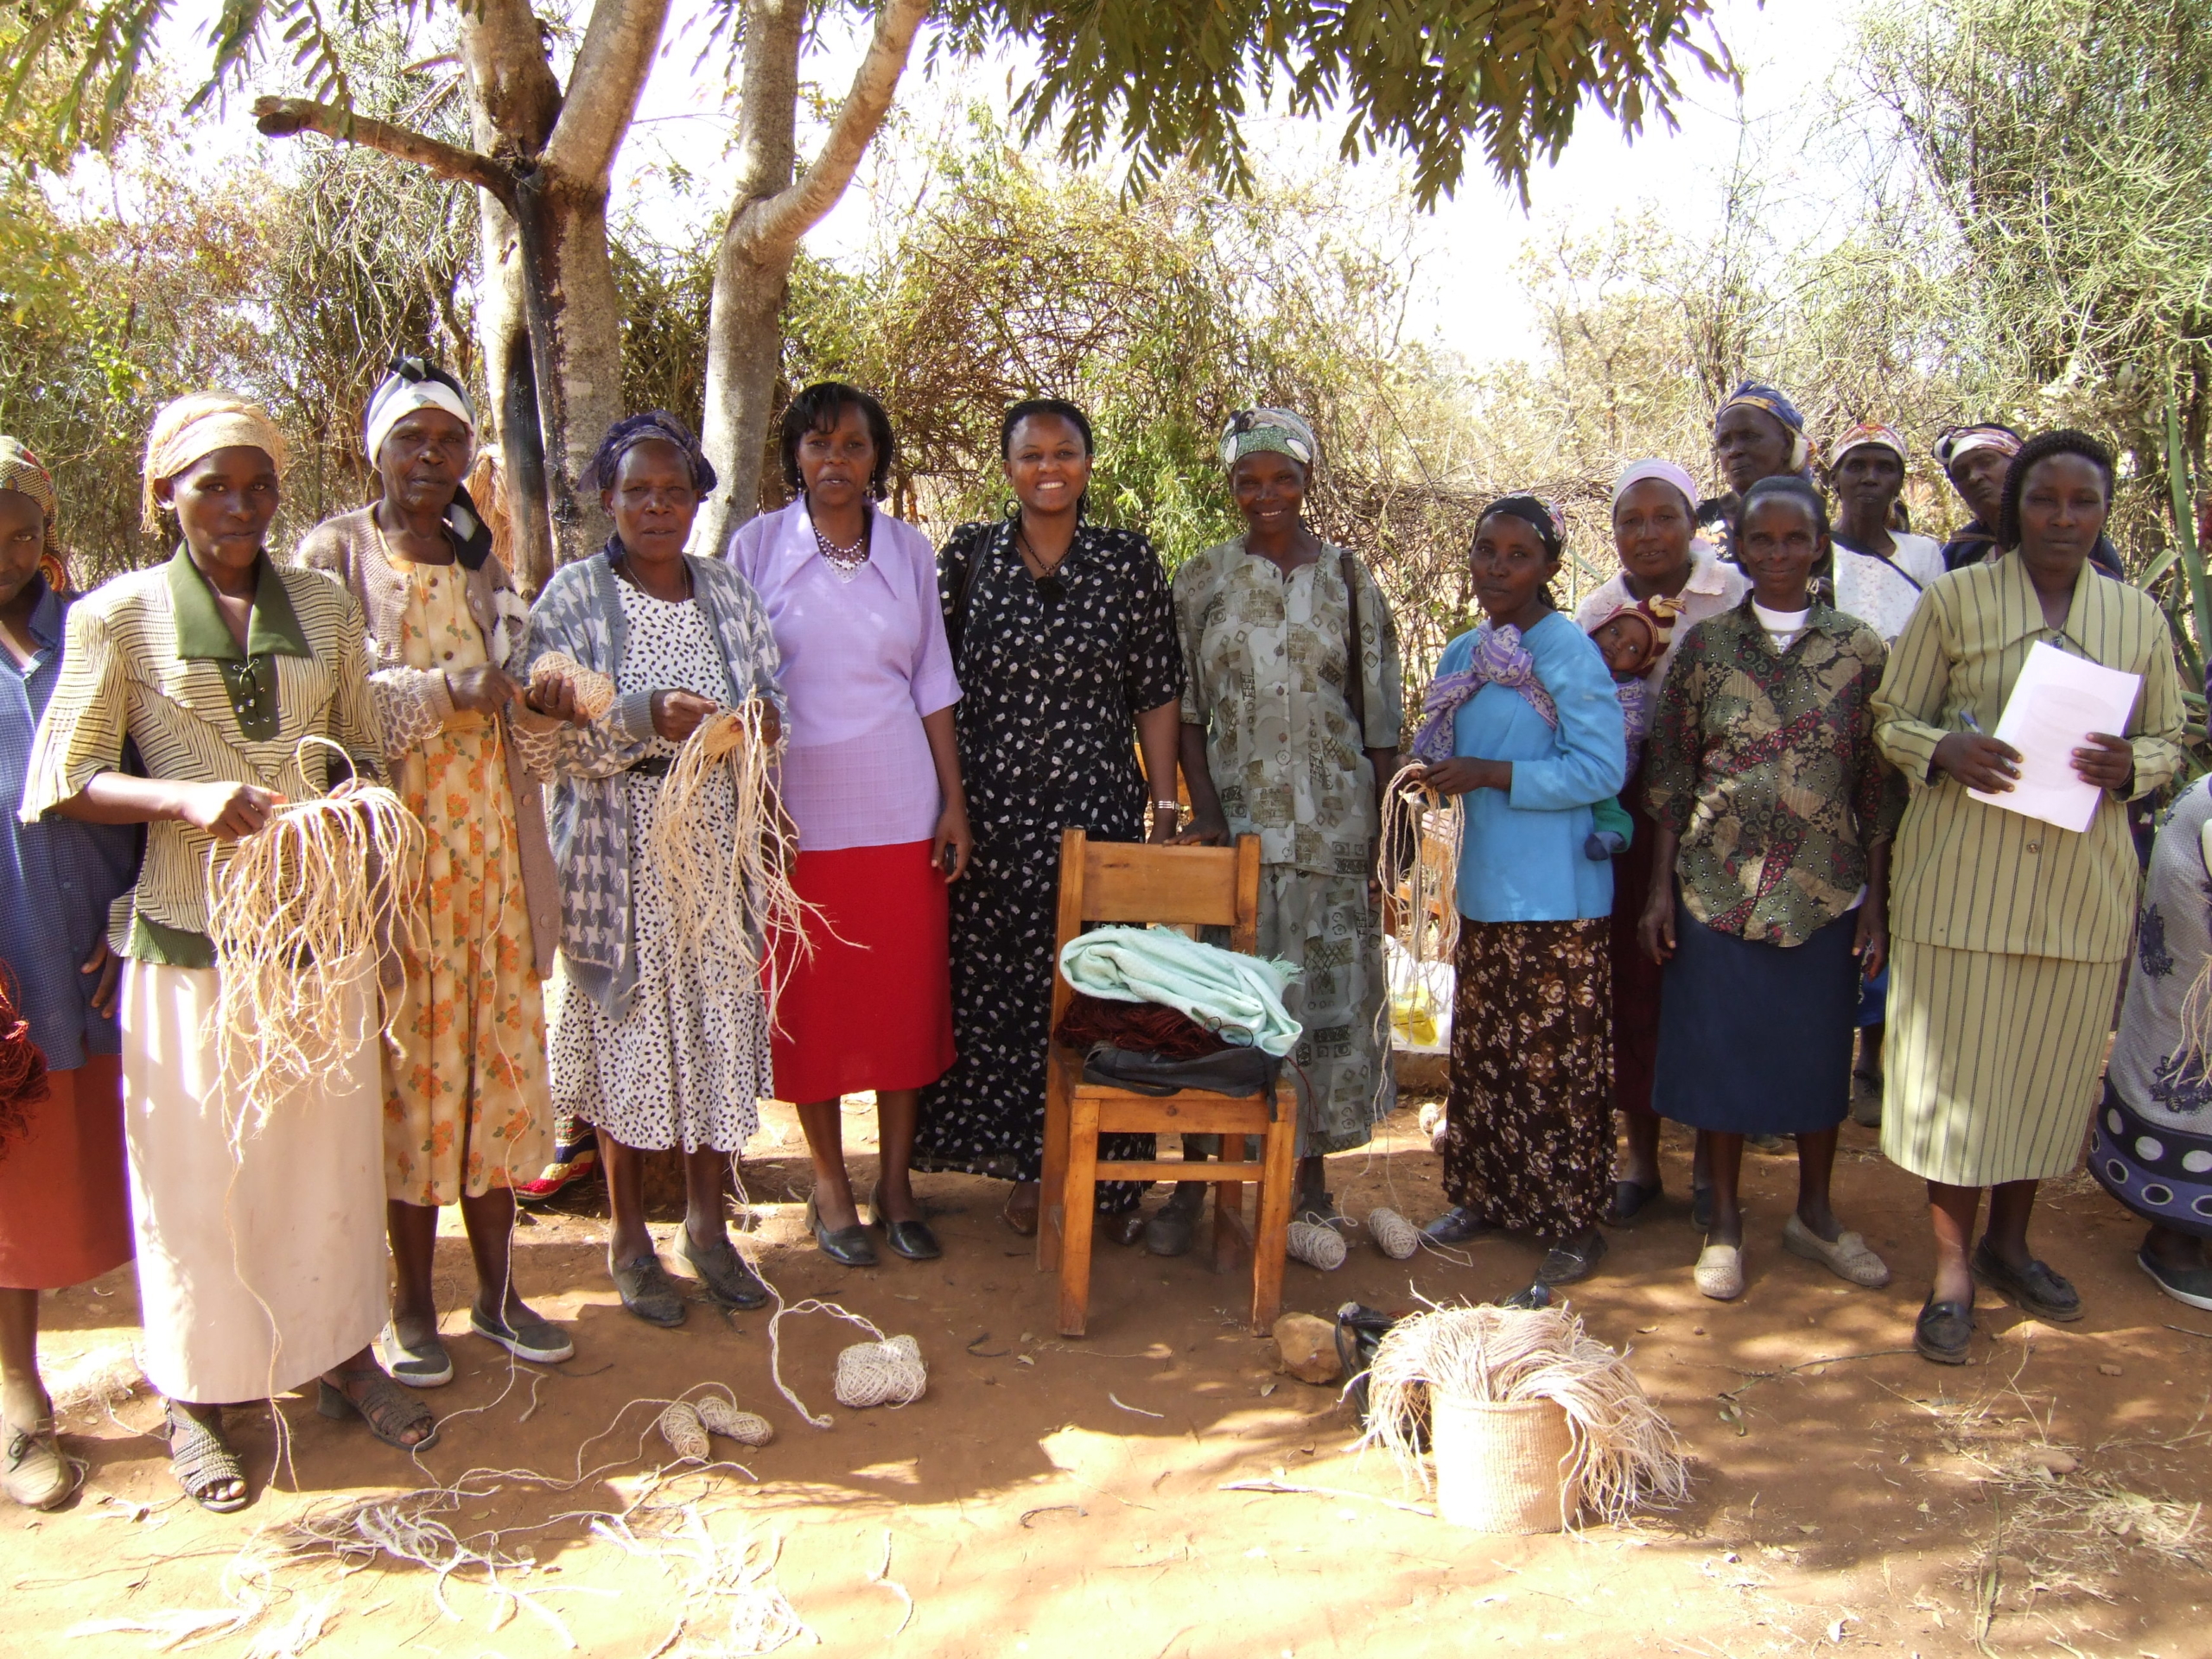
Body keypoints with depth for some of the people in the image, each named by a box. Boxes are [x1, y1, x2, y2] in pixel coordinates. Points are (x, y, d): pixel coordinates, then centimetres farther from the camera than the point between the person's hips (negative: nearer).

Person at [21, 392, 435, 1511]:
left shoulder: (323, 607, 7)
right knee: (195, 1162, 6)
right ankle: (195, 1398, 24)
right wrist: (189, 799, -20)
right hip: (189, 933, -3)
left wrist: (346, 783, -8)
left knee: (329, 1144, 12)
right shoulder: (118, 615, -2)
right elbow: (59, 786, -4)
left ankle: (339, 1355, 30)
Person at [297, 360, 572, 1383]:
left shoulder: (480, 559, 15)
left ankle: (497, 1290, 19)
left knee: (497, 1059, 7)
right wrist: (445, 692, -19)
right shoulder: (334, 554, -1)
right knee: (410, 1065, 1)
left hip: (491, 846, 5)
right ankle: (411, 1304, 16)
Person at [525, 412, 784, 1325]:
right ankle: (628, 1236, 22)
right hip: (619, 852, -3)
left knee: (719, 1024, 7)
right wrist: (648, 717, -25)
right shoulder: (573, 593, -3)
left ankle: (707, 1222, 24)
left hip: (716, 839, 3)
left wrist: (762, 719, -10)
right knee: (627, 1030, 5)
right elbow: (556, 738, -10)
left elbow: (768, 694, 13)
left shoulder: (726, 589, 8)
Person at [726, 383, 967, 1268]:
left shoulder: (910, 549, 6)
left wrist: (954, 803, 3)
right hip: (796, 811, -1)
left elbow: (934, 685, 8)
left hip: (900, 810, 2)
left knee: (907, 995, 5)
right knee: (811, 1003, 5)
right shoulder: (756, 545, 1)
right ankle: (830, 1187, 21)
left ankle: (896, 1183, 20)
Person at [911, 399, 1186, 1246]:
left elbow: (1158, 692, 3)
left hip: (1098, 807, -1)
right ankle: (1026, 1166, 23)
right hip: (994, 810, 1)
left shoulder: (1130, 559, 2)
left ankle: (1108, 1176, 18)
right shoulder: (969, 553, 3)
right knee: (998, 985, 6)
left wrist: (1164, 806, 0)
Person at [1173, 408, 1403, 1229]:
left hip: (1330, 825, 0)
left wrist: (1379, 834, -2)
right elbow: (1183, 709, 3)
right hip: (1233, 820, 0)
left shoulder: (1349, 580, 5)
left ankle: (1311, 1175, 20)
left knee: (1329, 993, 5)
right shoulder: (1202, 579, 5)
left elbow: (1381, 721, 4)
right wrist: (1204, 810, -10)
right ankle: (1194, 1176, 15)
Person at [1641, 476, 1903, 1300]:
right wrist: (1661, 886, -1)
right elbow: (1670, 776, 3)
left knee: (1819, 1053, 12)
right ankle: (1725, 1223, 22)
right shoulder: (1705, 645, 1)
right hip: (1717, 889, 0)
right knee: (1720, 1052, 6)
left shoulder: (1859, 647, 1)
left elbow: (1881, 784, 3)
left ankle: (1814, 1212, 31)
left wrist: (1876, 900, 0)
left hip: (1826, 893, 1)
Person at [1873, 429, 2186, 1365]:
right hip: (1962, 873, -3)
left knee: (2051, 1065, 12)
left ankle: (2009, 1241, 33)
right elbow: (1891, 716, 2)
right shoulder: (1953, 599, 1)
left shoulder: (2138, 616, 8)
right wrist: (1946, 749, -19)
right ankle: (1953, 1270, 16)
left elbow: (2170, 738, 13)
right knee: (1956, 1065, 1)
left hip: (2084, 878, 3)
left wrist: (2130, 767, -10)